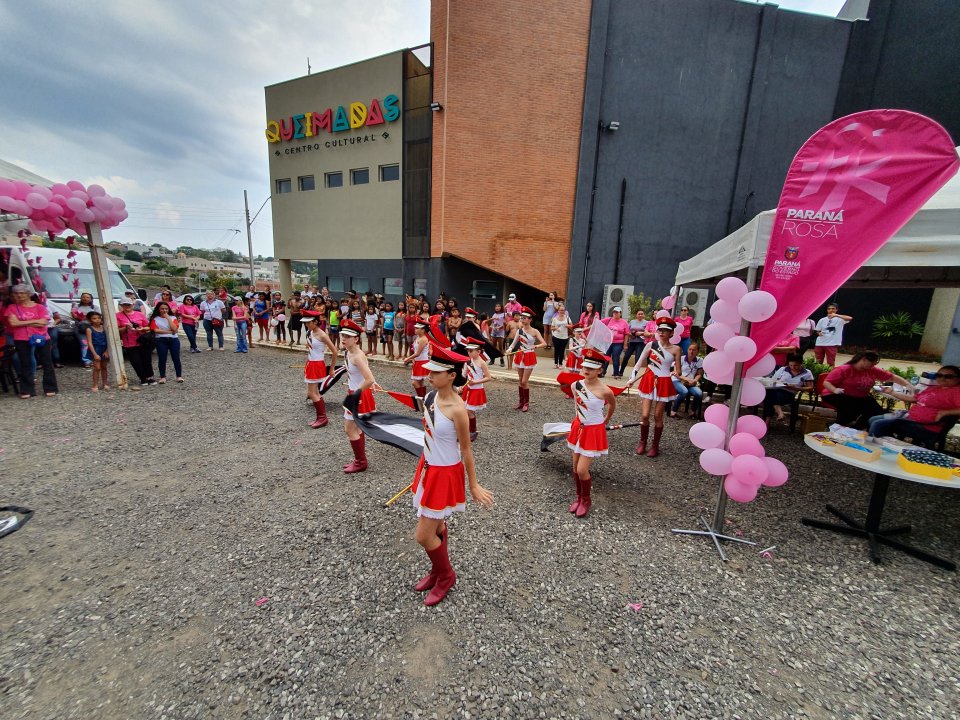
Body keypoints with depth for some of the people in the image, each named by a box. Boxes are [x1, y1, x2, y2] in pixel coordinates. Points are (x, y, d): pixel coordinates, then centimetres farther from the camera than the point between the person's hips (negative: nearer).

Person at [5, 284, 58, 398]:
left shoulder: (40, 307, 3)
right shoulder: (12, 308, 6)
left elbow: (43, 323, -7)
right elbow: (13, 323, -7)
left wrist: (22, 323, -5)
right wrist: (34, 321, -8)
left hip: (42, 338, -1)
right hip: (21, 340, 1)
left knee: (47, 363, 3)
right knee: (25, 365, 6)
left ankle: (50, 388, 10)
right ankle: (27, 390, 11)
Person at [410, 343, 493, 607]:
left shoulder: (456, 409, -28)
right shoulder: (432, 395, -5)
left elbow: (466, 449, -18)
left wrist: (474, 486, -8)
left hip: (445, 473, -7)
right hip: (429, 466, 7)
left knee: (423, 536, 4)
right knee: (436, 526, 24)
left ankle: (446, 576, 33)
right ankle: (437, 571, 48)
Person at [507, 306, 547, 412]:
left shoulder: (534, 331, -10)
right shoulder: (519, 330, 4)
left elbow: (544, 344, -16)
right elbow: (514, 343, 4)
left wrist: (535, 346, -33)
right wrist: (510, 349, -17)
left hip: (530, 357, -5)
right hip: (520, 356, 5)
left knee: (524, 381, -4)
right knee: (520, 381, 11)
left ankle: (526, 403, 12)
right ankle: (521, 402, 23)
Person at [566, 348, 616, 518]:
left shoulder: (605, 391, -22)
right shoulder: (576, 385, -9)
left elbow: (613, 405, 1)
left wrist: (606, 420, 16)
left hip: (594, 431, -5)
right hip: (578, 427, 5)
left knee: (582, 470, -4)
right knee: (576, 468, 13)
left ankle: (586, 500, 22)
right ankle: (579, 496, 36)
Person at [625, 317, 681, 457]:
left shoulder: (675, 349, -5)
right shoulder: (650, 345, -2)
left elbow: (678, 370, -2)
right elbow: (640, 362, 0)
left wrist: (675, 372, -24)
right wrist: (632, 378, -6)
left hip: (664, 383, -1)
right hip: (649, 381, 1)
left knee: (658, 416, 6)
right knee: (644, 415, 2)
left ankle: (655, 446, 23)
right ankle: (642, 442, 23)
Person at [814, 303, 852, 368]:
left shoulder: (840, 319, 0)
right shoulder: (822, 320, 10)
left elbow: (850, 318, -20)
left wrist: (837, 315, -31)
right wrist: (819, 333, -7)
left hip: (832, 344, -3)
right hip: (820, 343, 3)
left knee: (831, 362, 0)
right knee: (818, 361, 11)